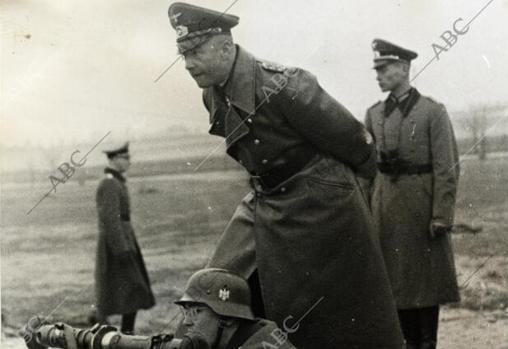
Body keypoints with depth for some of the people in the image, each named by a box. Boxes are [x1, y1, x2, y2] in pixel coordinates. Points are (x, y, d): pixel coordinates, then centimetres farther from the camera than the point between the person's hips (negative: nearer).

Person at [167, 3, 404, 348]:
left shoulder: (281, 86, -25)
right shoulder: (214, 94, 1)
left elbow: (350, 136, -14)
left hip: (319, 205, -7)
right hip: (265, 204, 7)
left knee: (344, 313, 4)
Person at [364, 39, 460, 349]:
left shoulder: (433, 111, -8)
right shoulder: (375, 114, 7)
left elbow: (448, 168, -11)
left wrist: (442, 215, -15)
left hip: (421, 203, -5)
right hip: (385, 203, 5)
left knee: (426, 275, 4)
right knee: (396, 276, 9)